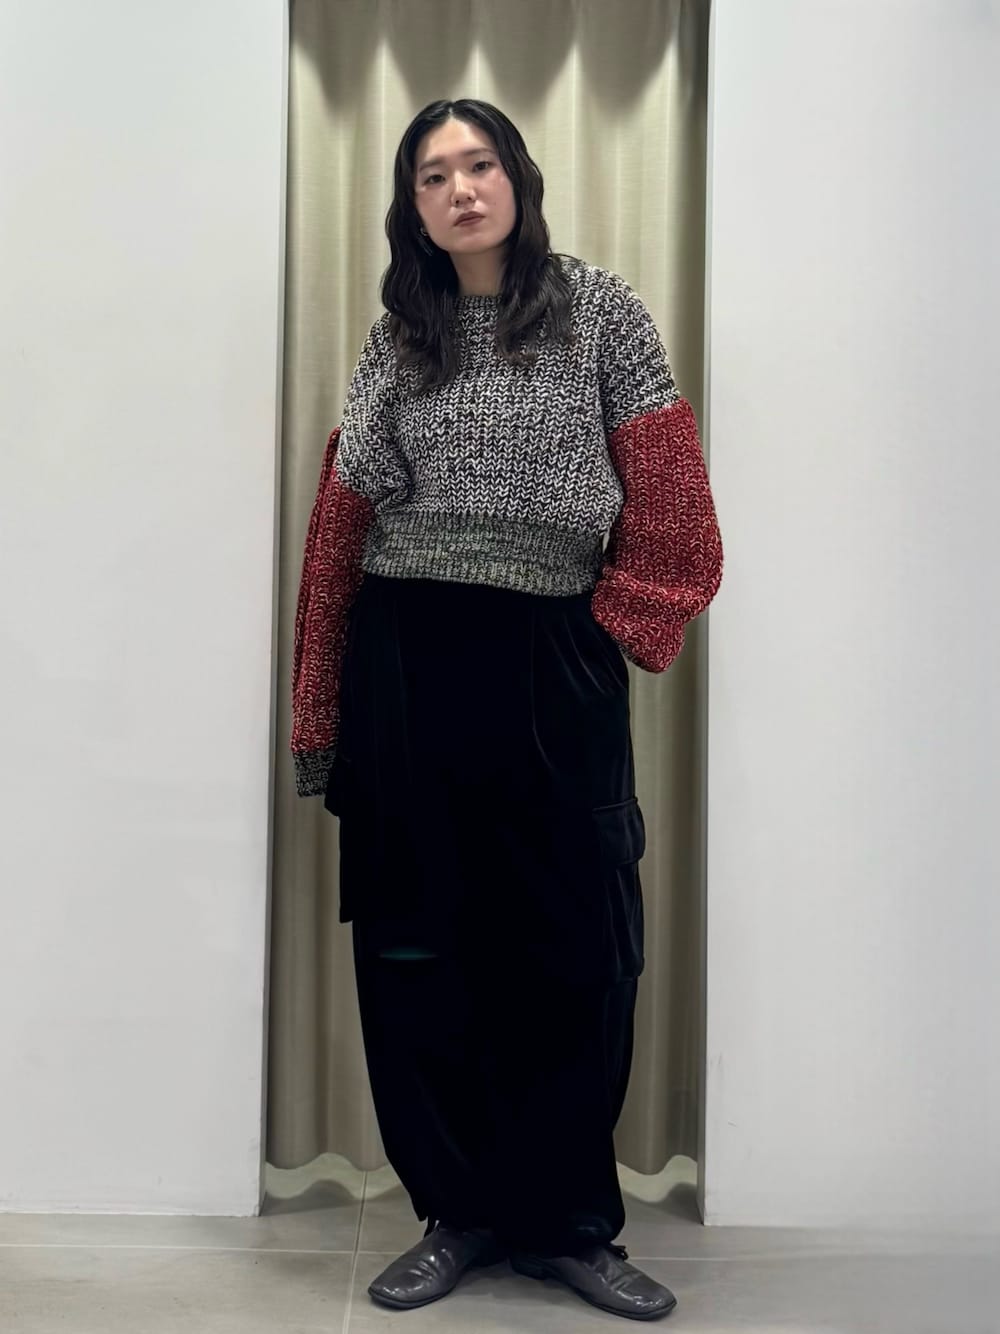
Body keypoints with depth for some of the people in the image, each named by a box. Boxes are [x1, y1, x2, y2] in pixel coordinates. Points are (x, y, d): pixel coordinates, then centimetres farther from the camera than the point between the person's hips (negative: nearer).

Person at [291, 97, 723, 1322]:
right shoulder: (396, 337, 9)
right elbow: (340, 528, 7)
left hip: (554, 671, -2)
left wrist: (614, 634, -4)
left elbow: (669, 508, 0)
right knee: (414, 946, 6)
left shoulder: (600, 310, 3)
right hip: (405, 667, 2)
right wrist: (321, 717, 4)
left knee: (580, 953, 2)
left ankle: (564, 1221, 20)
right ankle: (456, 1213, 23)